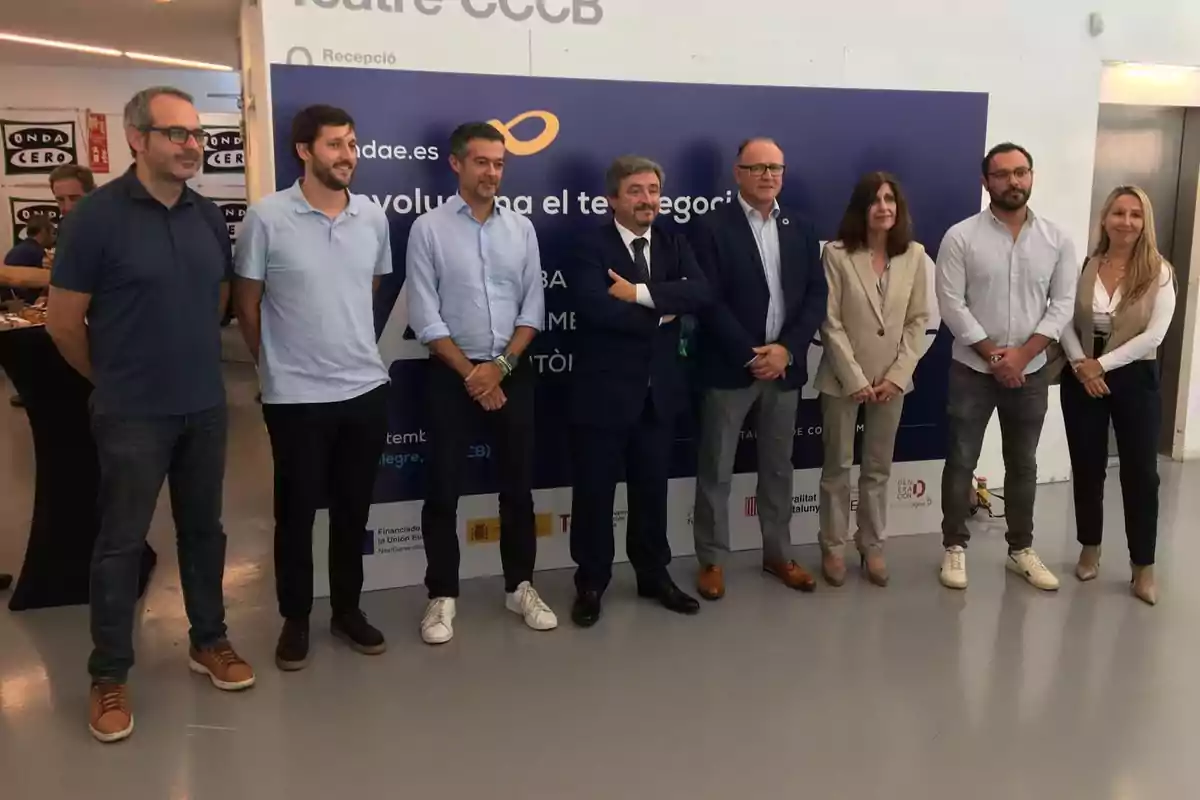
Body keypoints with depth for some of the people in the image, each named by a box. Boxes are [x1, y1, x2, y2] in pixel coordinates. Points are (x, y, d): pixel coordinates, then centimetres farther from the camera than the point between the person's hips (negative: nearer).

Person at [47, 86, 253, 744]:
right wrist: (115, 378, 6)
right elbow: (63, 322, -7)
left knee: (203, 528, 15)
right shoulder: (97, 215, -11)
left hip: (205, 406, 5)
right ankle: (109, 675, 20)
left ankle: (208, 641, 32)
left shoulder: (209, 216, 4)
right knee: (121, 541, 5)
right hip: (133, 414, -5)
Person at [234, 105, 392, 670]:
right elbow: (247, 305, -1)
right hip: (296, 395, -4)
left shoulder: (373, 217, 3)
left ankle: (347, 611, 31)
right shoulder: (266, 217, -10)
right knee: (296, 512, 9)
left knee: (353, 509, 14)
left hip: (366, 388, 4)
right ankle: (295, 619, 27)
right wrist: (278, 364, 6)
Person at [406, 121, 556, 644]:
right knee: (443, 489, 3)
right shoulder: (428, 229, -4)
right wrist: (470, 372, -11)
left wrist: (501, 365, -8)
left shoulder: (521, 228, 6)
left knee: (518, 485, 9)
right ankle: (442, 595, 16)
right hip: (452, 374, -3)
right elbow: (424, 317, -8)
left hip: (513, 371, 3)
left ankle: (519, 586, 24)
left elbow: (533, 307, 3)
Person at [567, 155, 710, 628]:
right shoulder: (591, 247, -7)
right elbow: (597, 306, -25)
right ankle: (591, 583, 23)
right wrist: (661, 314, -14)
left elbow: (700, 293, -11)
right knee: (595, 491, 7)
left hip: (658, 390, 5)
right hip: (604, 391, -4)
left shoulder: (675, 245, 7)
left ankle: (654, 575, 32)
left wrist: (641, 293, -21)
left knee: (652, 488, 16)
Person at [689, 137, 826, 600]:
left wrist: (786, 349, -10)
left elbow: (816, 296, 4)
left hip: (784, 366, 5)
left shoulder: (800, 230, 10)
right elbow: (709, 301, -12)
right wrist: (751, 356, -15)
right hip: (729, 367, -4)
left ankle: (778, 554, 28)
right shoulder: (711, 228, -6)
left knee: (778, 468, 14)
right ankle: (711, 560, 17)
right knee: (716, 471, 4)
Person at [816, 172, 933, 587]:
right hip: (843, 378, -3)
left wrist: (897, 375, -7)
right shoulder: (837, 254, -9)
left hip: (891, 379, 3)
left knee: (878, 468, 13)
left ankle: (872, 546, 25)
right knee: (837, 466, 8)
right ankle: (833, 548, 21)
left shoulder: (915, 256, 0)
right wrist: (855, 378, -14)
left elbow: (919, 320, 2)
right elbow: (830, 323, -11)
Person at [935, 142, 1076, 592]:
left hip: (1031, 372, 3)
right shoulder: (961, 237, -7)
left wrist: (1021, 354, -13)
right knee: (961, 461, 3)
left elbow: (1062, 305, -1)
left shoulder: (1057, 240, 2)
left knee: (1023, 465, 12)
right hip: (972, 370, -2)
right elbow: (952, 305, -11)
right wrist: (994, 356, -13)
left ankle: (1021, 549, 25)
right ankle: (954, 547, 16)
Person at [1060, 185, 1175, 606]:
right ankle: (1090, 549, 29)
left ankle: (1144, 567, 13)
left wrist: (1102, 364, -16)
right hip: (1082, 379, 2)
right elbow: (1065, 322, -1)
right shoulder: (1084, 266, 0)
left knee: (1140, 472, 1)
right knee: (1087, 468, 11)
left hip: (1134, 379, -2)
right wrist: (1080, 364, -15)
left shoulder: (1159, 272, -5)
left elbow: (1154, 334, -12)